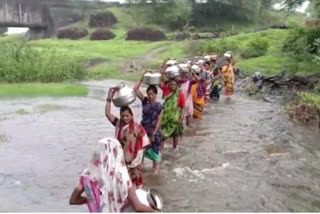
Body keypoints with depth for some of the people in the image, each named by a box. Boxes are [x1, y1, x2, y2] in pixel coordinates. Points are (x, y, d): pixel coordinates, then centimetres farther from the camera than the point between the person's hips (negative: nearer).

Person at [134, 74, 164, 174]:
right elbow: (135, 89, -8)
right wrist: (142, 79, -12)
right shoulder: (145, 101, -2)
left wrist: (154, 134, -17)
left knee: (154, 149, 10)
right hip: (144, 130, 3)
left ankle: (155, 167, 29)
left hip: (154, 131, -3)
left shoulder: (159, 106, -12)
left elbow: (158, 121, -13)